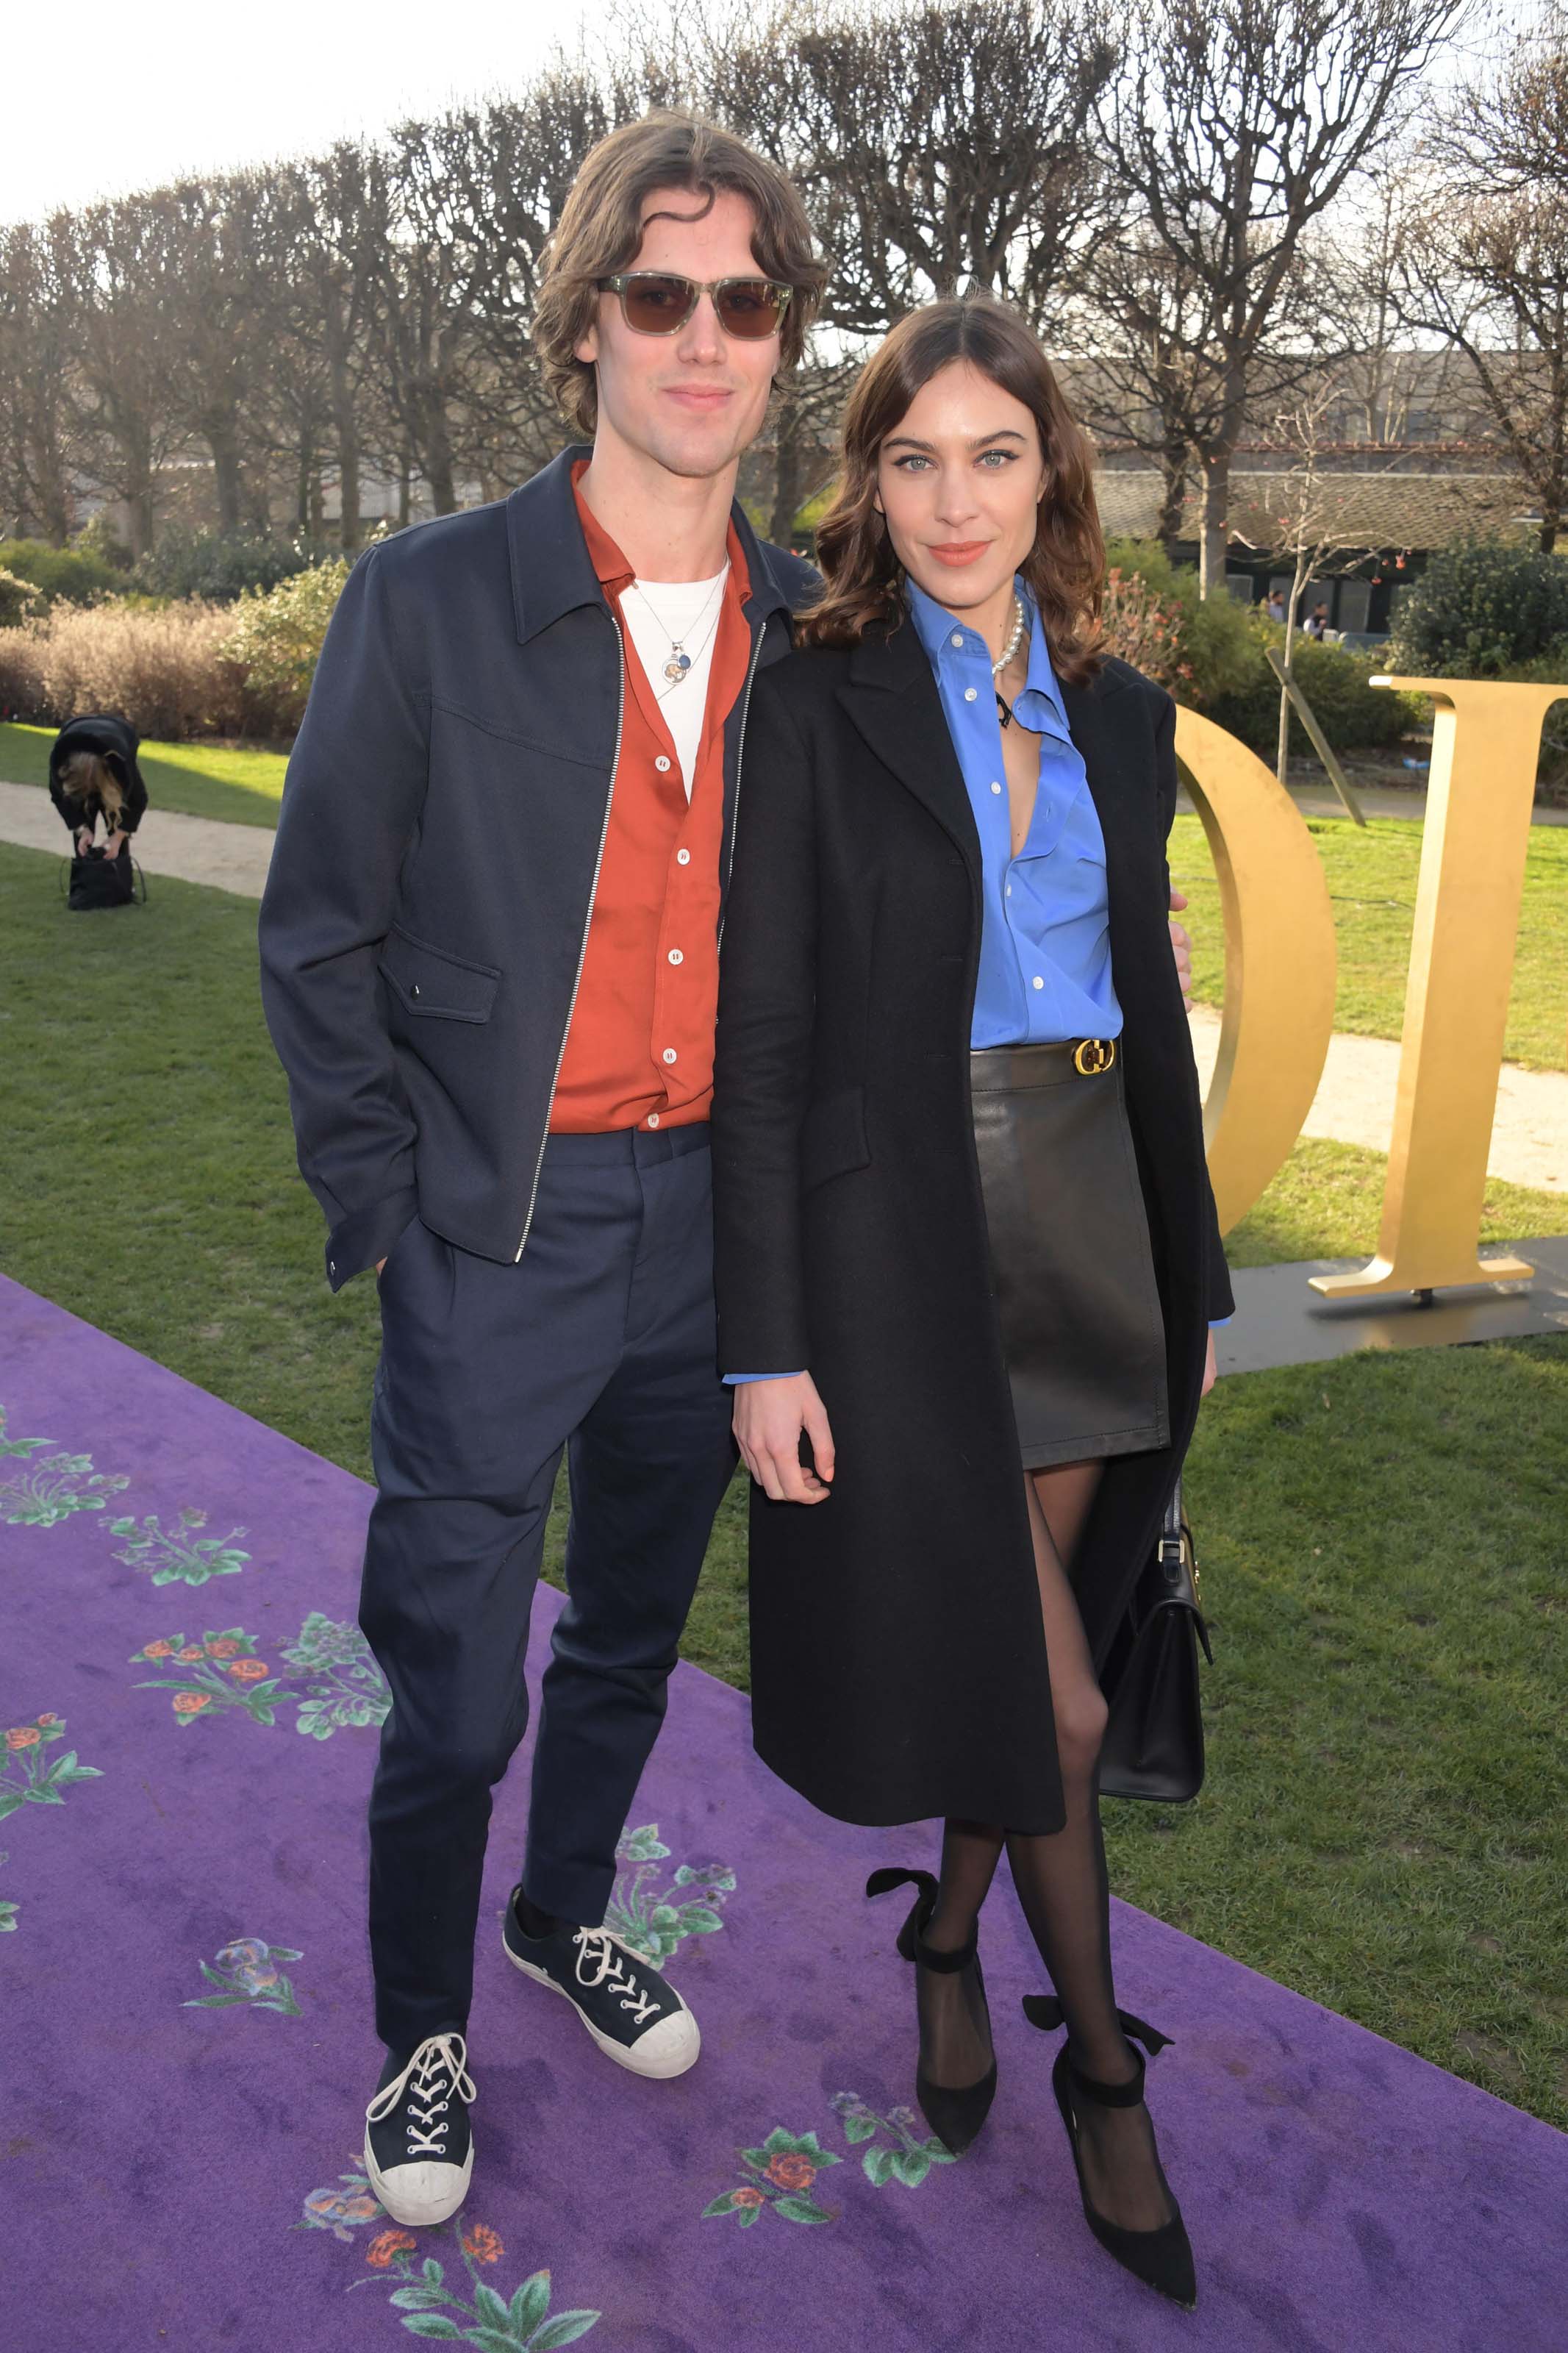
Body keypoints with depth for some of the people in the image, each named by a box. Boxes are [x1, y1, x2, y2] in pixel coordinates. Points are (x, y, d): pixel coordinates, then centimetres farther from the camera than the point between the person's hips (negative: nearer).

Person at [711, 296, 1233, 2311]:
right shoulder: (816, 710, -7)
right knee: (1043, 1691, 2)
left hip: (1092, 1227, 5)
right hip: (907, 1240, -5)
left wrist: (1194, 1272, 13)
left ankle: (952, 1940, 41)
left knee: (1027, 1631, 16)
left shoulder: (1118, 715, 8)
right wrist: (766, 1345, -13)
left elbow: (1148, 1008, 13)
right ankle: (1099, 2064, 25)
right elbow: (760, 1045, -10)